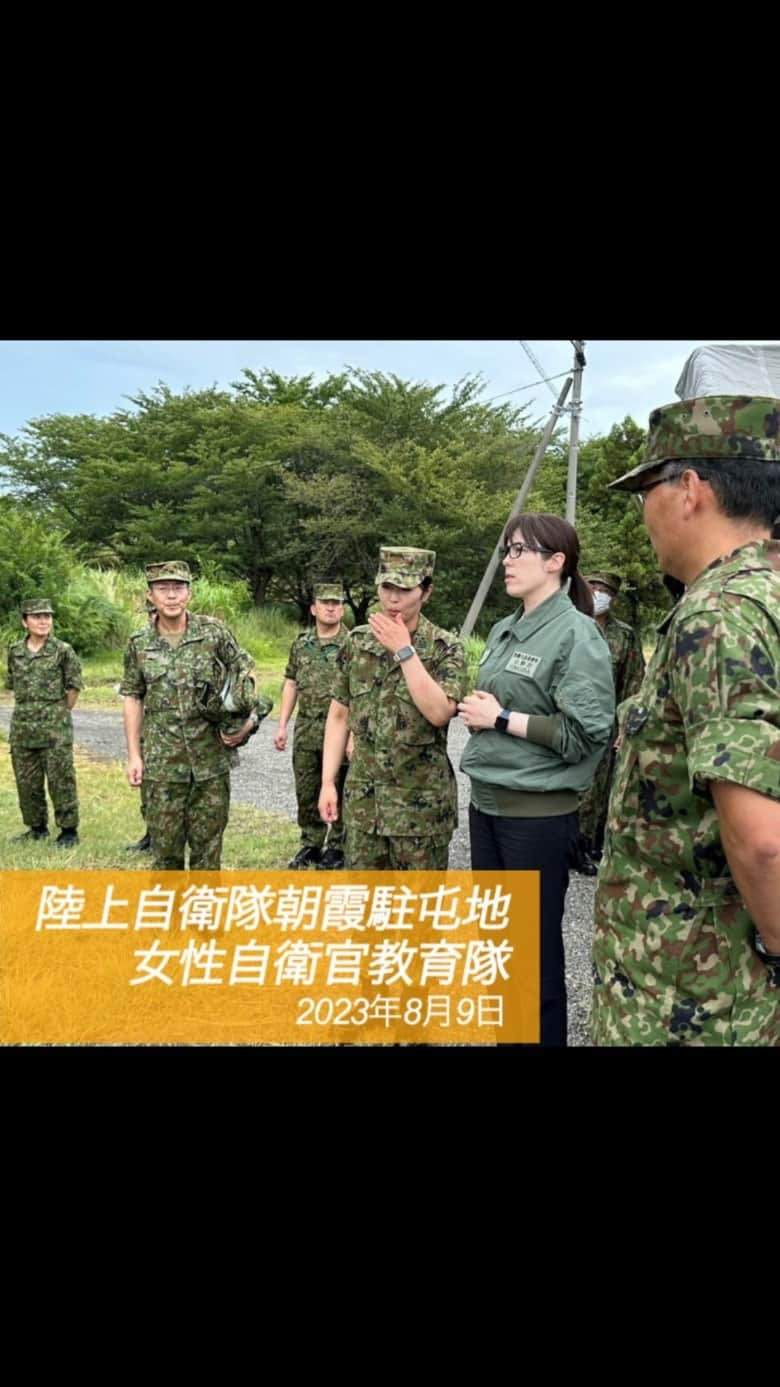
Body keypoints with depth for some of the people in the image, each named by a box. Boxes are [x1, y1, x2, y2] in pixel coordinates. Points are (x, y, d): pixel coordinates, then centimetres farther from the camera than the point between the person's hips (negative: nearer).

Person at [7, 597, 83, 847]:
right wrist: (27, 709, 13)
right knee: (26, 781, 10)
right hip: (22, 727, 5)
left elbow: (74, 687, 1)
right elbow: (14, 685, 19)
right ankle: (37, 828, 25)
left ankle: (69, 830, 8)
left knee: (60, 780, -2)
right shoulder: (15, 651, 8)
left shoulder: (63, 651, -4)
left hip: (55, 729, -5)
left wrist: (61, 713, 3)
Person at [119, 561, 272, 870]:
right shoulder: (139, 644, 2)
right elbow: (133, 699, 7)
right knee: (165, 839, 6)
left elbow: (245, 673, 6)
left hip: (212, 759, 0)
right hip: (163, 761, 1)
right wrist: (133, 755, 3)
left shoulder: (214, 632, -1)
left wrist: (250, 718, -10)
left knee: (207, 841, 7)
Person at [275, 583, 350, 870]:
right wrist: (282, 725, 7)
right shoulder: (301, 643, 9)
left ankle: (337, 848, 19)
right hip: (305, 731, 5)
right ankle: (310, 846, 25)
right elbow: (291, 685, 12)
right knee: (306, 792, 11)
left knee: (338, 793, 5)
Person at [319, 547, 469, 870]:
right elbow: (339, 715, 8)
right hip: (363, 799, 3)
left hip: (421, 803, -3)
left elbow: (439, 712, -22)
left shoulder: (446, 648, -8)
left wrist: (404, 650, -21)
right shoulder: (357, 642, 4)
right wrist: (328, 782, 4)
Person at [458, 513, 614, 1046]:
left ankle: (545, 1033, 24)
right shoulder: (504, 630, 10)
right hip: (486, 802, 8)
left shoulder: (577, 634, -13)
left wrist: (503, 718, -16)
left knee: (536, 943, 6)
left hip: (539, 813, -7)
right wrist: (477, 709, 0)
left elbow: (586, 733, -20)